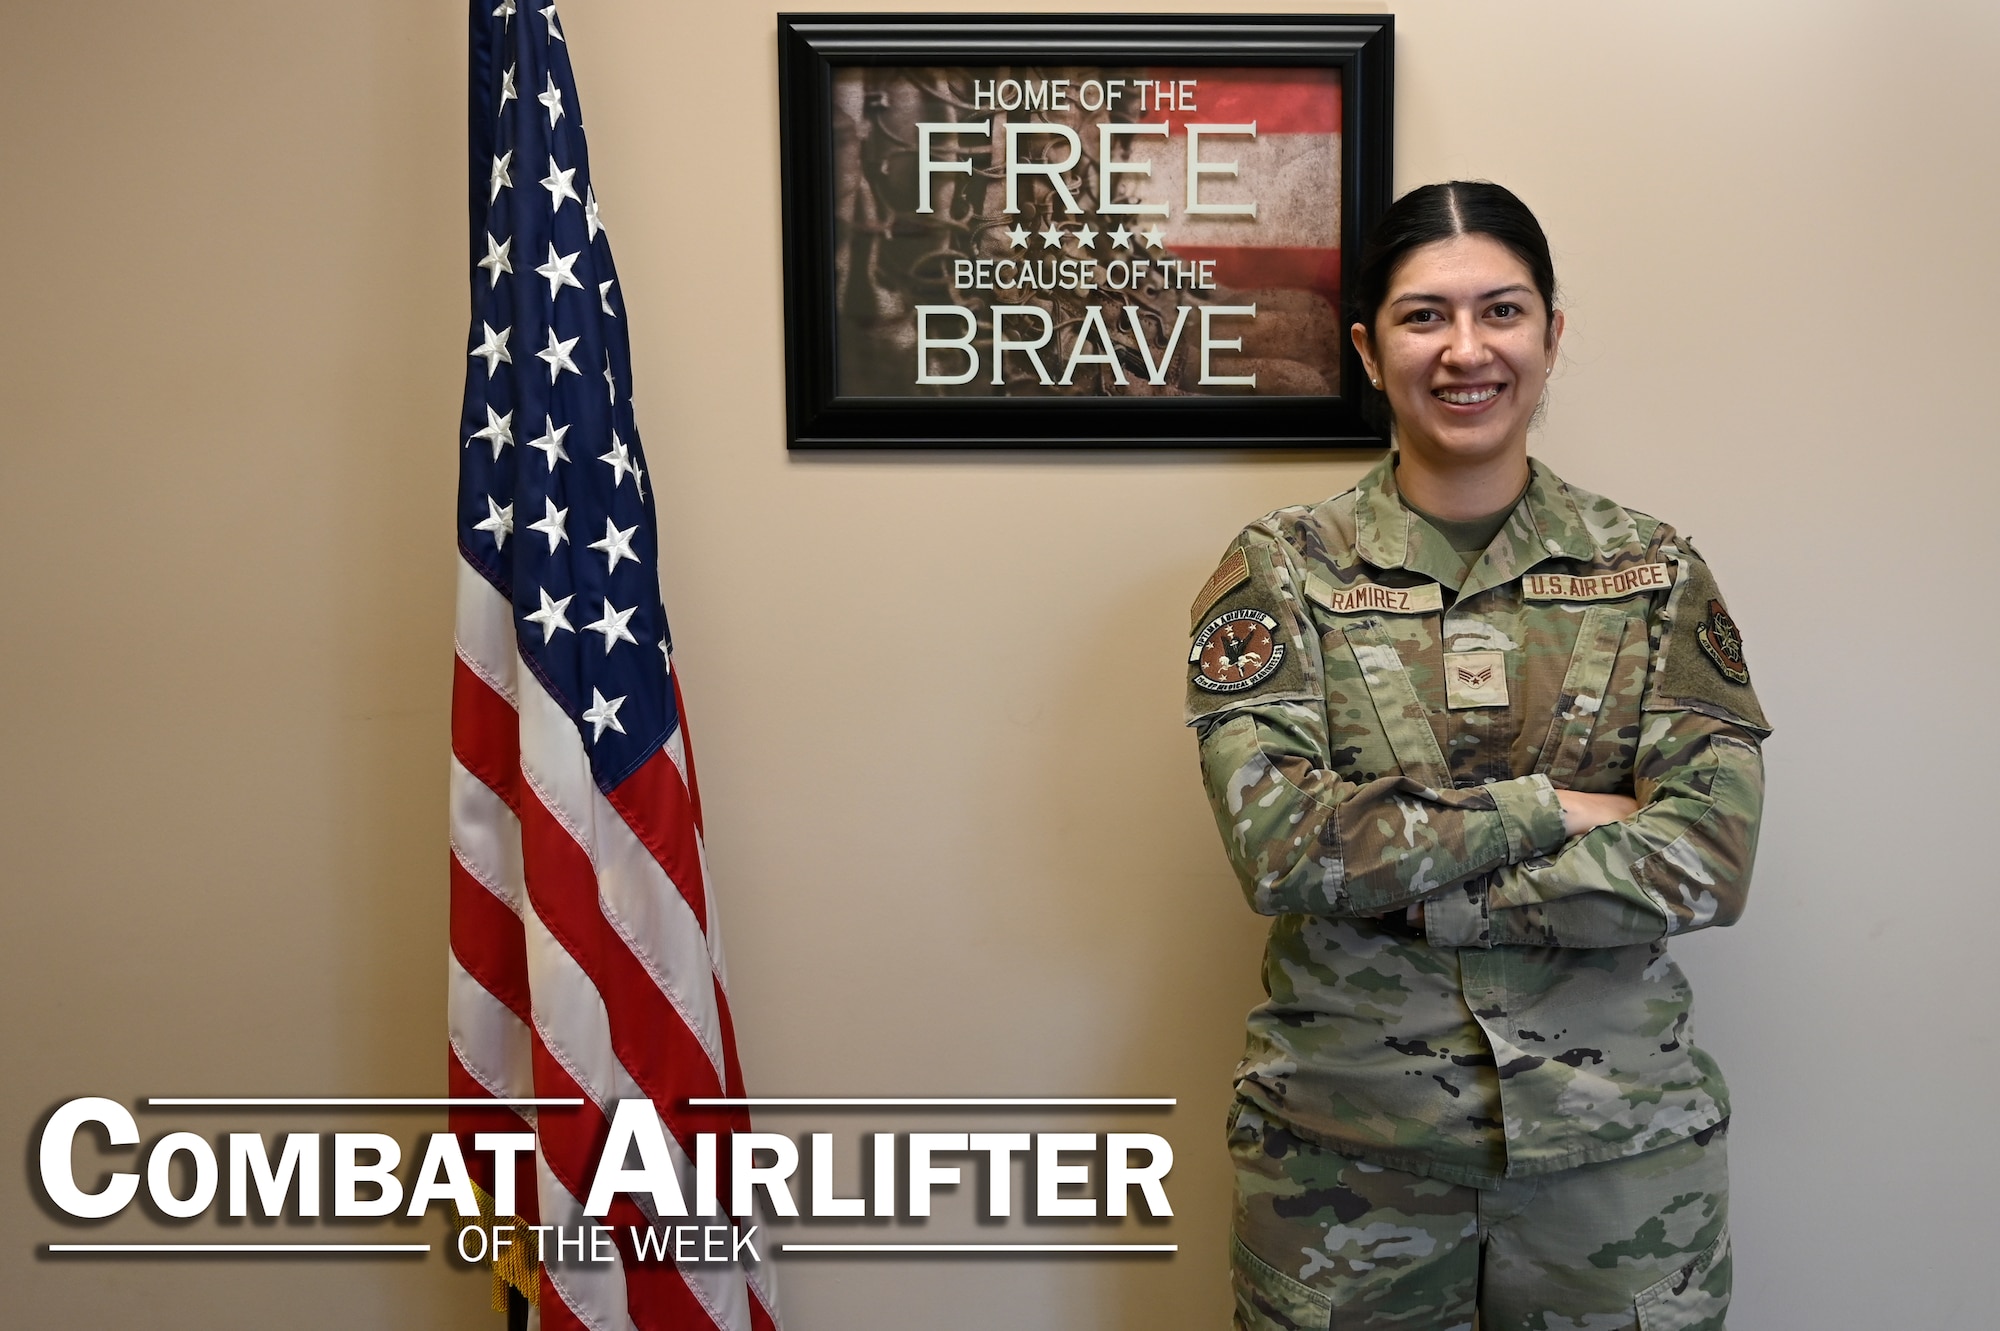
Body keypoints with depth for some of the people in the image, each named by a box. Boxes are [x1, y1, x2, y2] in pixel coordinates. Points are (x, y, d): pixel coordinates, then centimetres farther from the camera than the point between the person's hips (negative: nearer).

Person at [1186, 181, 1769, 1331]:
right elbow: (1275, 841, -16)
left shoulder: (1655, 572, 0)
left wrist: (1396, 881, -16)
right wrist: (1552, 806, -14)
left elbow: (1709, 858, -11)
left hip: (1618, 1145, 1)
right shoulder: (1281, 573, -4)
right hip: (1343, 1146, -1)